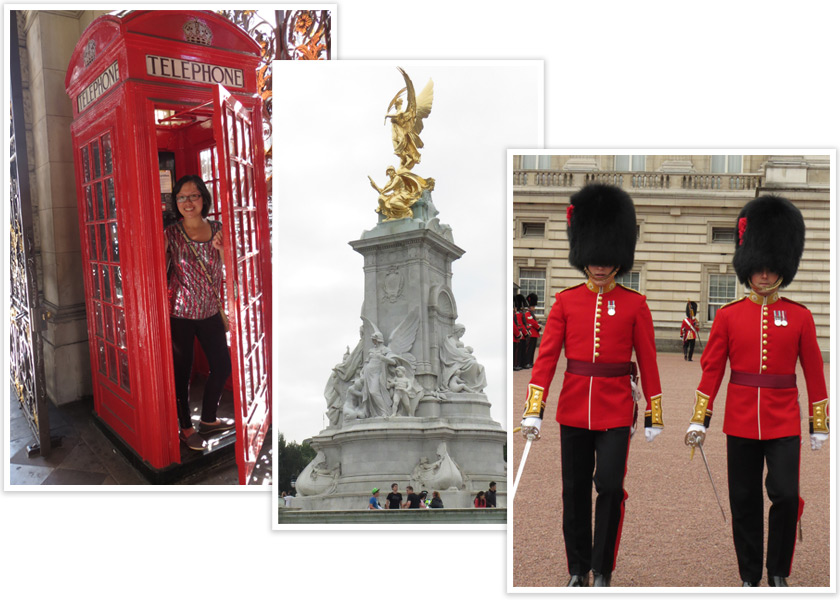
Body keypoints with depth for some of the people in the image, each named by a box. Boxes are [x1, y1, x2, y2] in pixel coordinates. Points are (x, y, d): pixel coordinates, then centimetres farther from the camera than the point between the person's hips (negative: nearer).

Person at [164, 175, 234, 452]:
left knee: (222, 366, 12)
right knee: (182, 373, 4)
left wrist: (222, 247, -14)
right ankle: (186, 428, 22)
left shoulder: (217, 229, 2)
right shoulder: (171, 234, -8)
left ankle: (208, 419, 33)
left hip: (210, 312, 4)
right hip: (180, 313, -4)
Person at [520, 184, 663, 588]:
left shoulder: (634, 304, 0)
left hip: (616, 410, -1)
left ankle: (602, 570, 15)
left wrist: (653, 418, 2)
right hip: (573, 408, 2)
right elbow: (546, 356, -3)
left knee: (610, 487, -5)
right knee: (575, 490, 9)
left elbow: (647, 362, 2)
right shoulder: (566, 301, 2)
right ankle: (577, 569, 26)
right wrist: (533, 411, -9)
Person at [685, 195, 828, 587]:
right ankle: (750, 576, 24)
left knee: (786, 495, -8)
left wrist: (819, 425, 5)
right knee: (744, 501, 8)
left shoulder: (800, 317, 1)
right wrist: (699, 420, -4)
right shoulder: (728, 315, 0)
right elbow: (712, 368, -1)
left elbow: (814, 373, 4)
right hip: (740, 421, 0)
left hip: (784, 422, 0)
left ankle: (778, 572, 16)